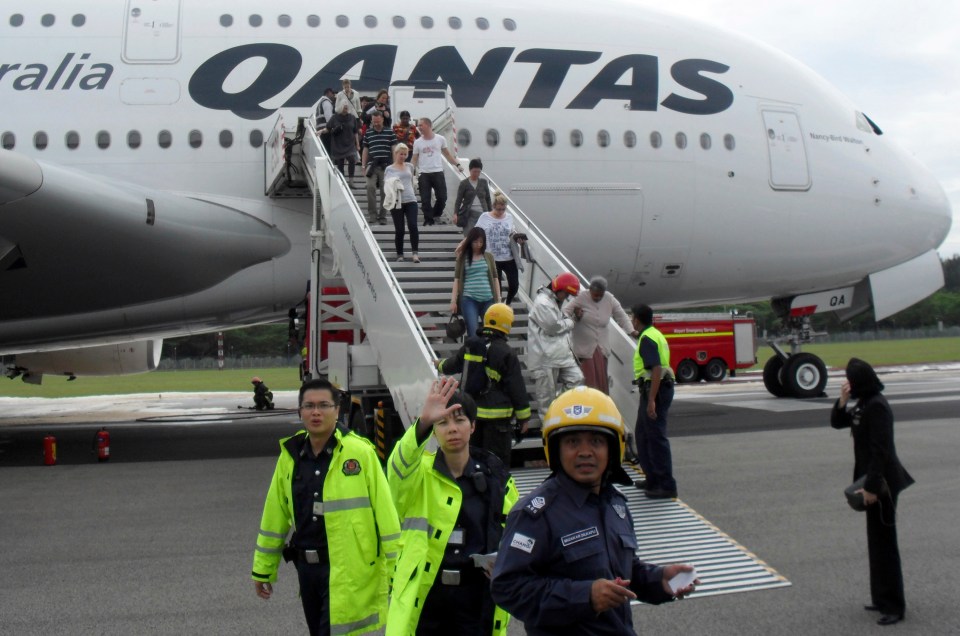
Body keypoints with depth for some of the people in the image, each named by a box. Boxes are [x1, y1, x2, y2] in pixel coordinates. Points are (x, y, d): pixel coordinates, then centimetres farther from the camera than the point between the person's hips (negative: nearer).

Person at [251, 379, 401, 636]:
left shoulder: (360, 451, -11)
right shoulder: (290, 456, 6)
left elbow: (385, 512, -10)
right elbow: (274, 516, 13)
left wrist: (397, 568, -9)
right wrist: (263, 569, 16)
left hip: (349, 571, -6)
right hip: (307, 568, 6)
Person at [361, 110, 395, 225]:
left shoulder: (389, 132, 5)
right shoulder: (368, 133, 9)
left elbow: (394, 149, 6)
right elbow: (365, 150, 12)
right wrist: (363, 165, 6)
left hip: (386, 166, 0)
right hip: (372, 165, 1)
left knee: (384, 191, 2)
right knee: (370, 187, -15)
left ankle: (382, 216, 11)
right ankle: (372, 215, -6)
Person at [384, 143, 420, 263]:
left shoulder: (409, 167, 15)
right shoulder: (389, 169, 7)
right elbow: (386, 186, 2)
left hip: (410, 200, 2)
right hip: (396, 202, -2)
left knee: (413, 226, -15)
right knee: (399, 230, 0)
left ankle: (415, 253, -11)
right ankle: (400, 255, 11)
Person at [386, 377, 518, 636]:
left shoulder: (496, 476, 5)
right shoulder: (419, 472, -2)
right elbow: (399, 465, -27)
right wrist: (423, 423, -44)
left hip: (478, 598, 2)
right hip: (422, 597, -1)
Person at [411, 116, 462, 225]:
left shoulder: (440, 139, 3)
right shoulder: (417, 142, 4)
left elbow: (447, 154, 14)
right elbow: (414, 159, 5)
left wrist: (457, 164, 7)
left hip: (438, 172, 0)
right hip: (424, 174, 0)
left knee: (442, 197, 0)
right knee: (425, 199, -2)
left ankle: (435, 216, 22)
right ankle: (428, 219, 9)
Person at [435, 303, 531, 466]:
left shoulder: (470, 346, 3)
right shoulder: (506, 353, -15)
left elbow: (454, 364, 20)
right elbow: (517, 388, -13)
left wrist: (441, 365, 43)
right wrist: (524, 416, -5)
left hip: (471, 411, 6)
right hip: (496, 416, -6)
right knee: (497, 460, -1)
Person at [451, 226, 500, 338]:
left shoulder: (489, 256, 9)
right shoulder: (462, 257, 4)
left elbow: (495, 278, 11)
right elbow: (457, 279, 3)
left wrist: (498, 300, 7)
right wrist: (453, 300, -2)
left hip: (488, 299, 3)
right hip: (469, 299, -2)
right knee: (473, 333, -10)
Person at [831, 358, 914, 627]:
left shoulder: (877, 407, -19)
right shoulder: (863, 404, 10)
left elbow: (881, 450, -23)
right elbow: (837, 423, 17)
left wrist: (872, 486, -24)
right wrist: (842, 400, 0)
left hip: (881, 483, -10)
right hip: (873, 479, 10)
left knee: (884, 543, -5)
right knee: (876, 541, 16)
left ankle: (893, 606, 1)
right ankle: (882, 598, 25)